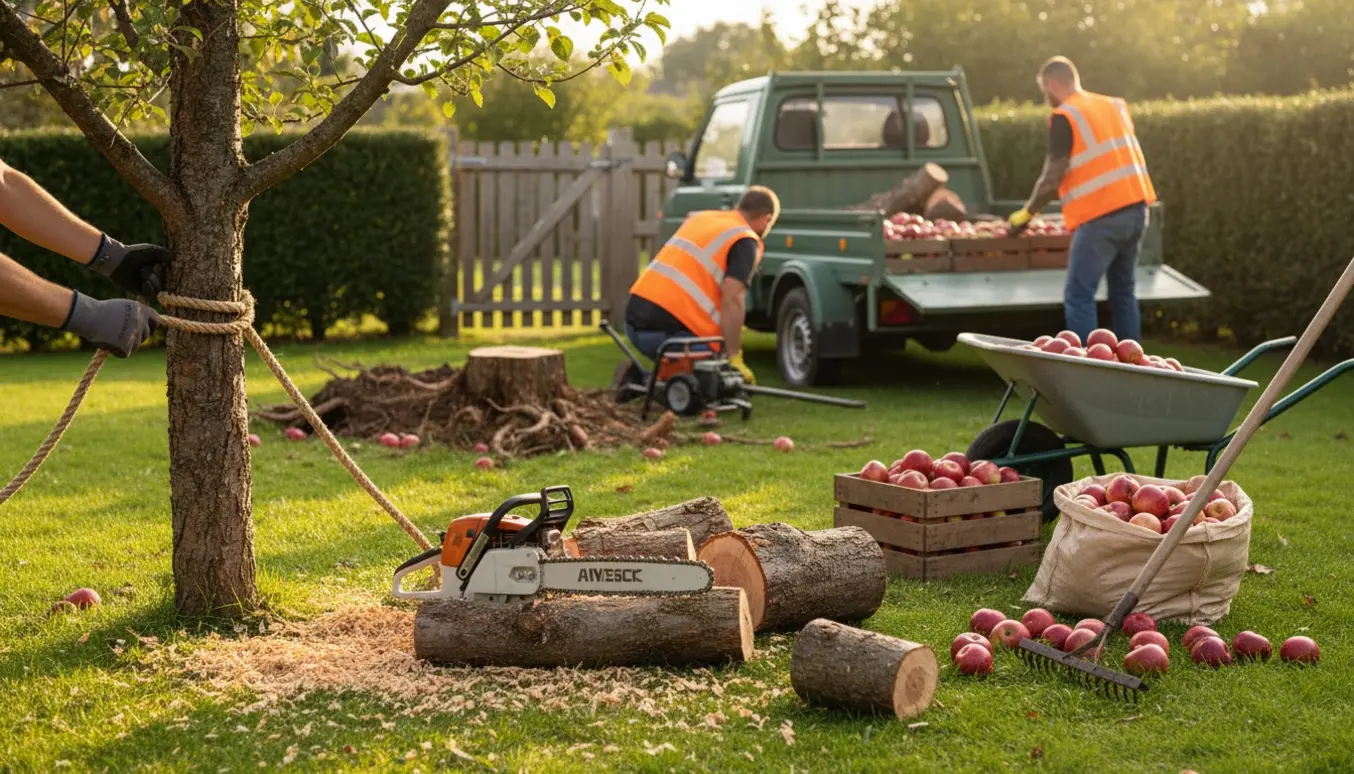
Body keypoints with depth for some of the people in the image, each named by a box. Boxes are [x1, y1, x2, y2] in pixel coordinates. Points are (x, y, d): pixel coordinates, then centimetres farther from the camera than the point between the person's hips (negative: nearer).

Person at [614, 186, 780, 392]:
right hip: (669, 329, -8)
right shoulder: (746, 242, -3)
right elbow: (732, 301, -16)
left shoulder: (699, 217, 21)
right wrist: (734, 358, -14)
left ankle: (637, 377, 4)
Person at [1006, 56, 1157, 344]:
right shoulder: (1114, 105, 16)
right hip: (1136, 207, 8)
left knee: (1078, 297, -3)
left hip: (1100, 215, -8)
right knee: (1123, 292, 15)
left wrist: (1027, 213, 3)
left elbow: (1052, 178, -9)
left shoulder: (1064, 117, -6)